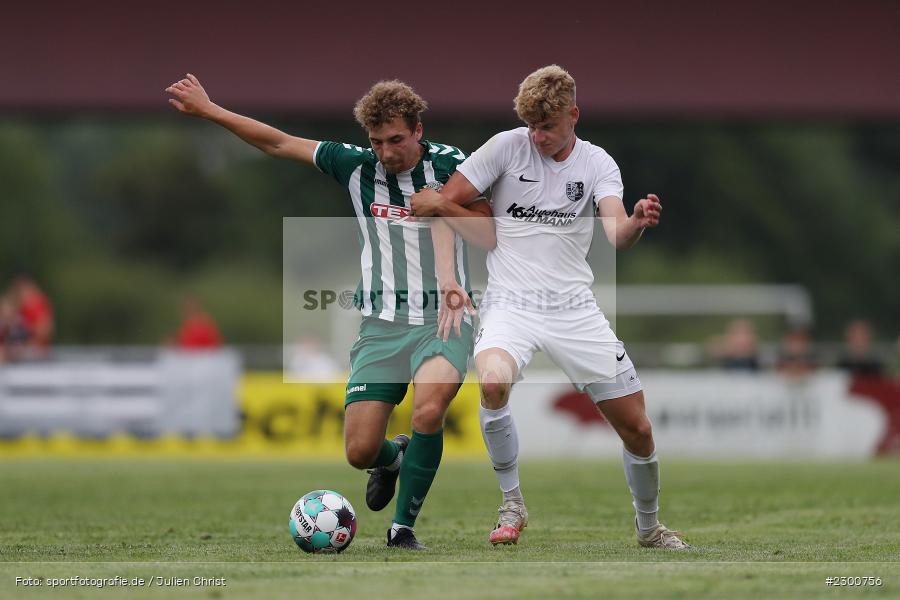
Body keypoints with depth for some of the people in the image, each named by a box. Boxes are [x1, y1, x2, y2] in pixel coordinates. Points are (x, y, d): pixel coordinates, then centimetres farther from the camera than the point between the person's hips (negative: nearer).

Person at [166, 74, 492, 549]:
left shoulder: (448, 164, -3)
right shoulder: (358, 166, 3)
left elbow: (490, 238, 2)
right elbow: (279, 143, 9)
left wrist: (444, 207, -15)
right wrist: (208, 110, 7)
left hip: (443, 319, -3)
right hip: (382, 325, 3)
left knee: (429, 410, -32)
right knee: (360, 451, -5)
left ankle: (403, 527, -14)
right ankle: (394, 458, 34)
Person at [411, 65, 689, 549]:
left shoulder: (597, 164, 2)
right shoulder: (507, 147, -3)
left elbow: (616, 232, -17)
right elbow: (443, 203, 1)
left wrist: (637, 223, -35)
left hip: (575, 308, 2)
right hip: (511, 304, -2)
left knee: (637, 430, 3)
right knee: (492, 382, -35)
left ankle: (649, 527, 31)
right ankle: (512, 504, -13)